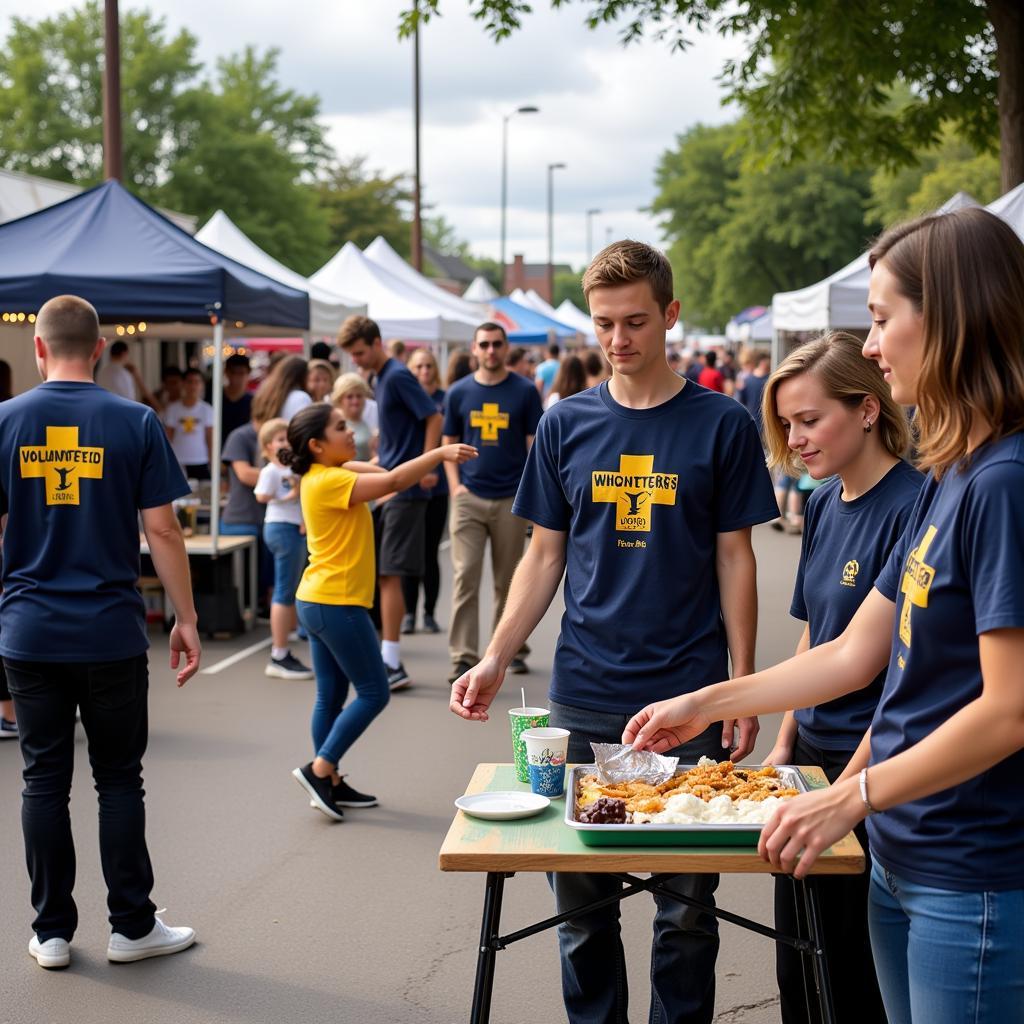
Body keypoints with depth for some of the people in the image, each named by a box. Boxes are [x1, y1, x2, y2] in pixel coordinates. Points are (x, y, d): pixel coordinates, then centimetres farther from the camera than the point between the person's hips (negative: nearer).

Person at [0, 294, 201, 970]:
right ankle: (132, 926, 15)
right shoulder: (135, 422, -5)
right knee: (119, 780, 8)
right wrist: (186, 619, 2)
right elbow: (162, 530, -6)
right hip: (112, 633, -1)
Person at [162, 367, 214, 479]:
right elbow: (168, 439, 5)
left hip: (201, 464, 0)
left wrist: (212, 464, -3)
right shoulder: (172, 409, 3)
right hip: (178, 463, 0)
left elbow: (210, 439, 4)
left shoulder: (207, 409, 4)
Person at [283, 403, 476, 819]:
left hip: (317, 602, 10)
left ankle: (330, 783, 18)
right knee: (374, 692, -2)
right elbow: (394, 480, -26)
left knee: (332, 696, 13)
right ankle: (319, 769, -2)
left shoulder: (326, 476, 12)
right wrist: (441, 452, -23)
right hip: (336, 602, -10)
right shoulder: (329, 481, -18)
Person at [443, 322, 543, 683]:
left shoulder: (525, 392, 1)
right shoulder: (459, 393, 6)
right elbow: (448, 443, 11)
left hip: (511, 499, -1)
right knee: (465, 577, -6)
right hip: (469, 499, 1)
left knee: (508, 581, 10)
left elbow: (535, 445, 2)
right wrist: (455, 485, -2)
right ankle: (464, 657, -5)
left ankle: (511, 648, 24)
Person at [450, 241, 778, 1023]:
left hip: (688, 696, -2)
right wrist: (495, 659, -3)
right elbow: (545, 558, 9)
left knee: (686, 902, 6)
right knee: (581, 899, 9)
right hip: (584, 698, 2)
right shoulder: (566, 425, 6)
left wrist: (742, 687, -3)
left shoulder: (721, 425, 0)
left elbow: (735, 561, 2)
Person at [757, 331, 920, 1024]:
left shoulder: (912, 507, -18)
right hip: (813, 755, 8)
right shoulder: (824, 503, 7)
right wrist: (785, 744, 11)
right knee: (797, 965, 17)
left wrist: (852, 784, -19)